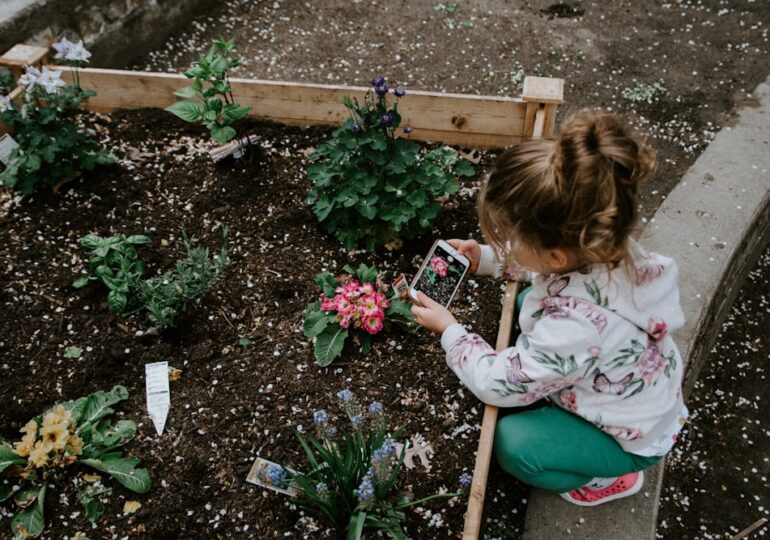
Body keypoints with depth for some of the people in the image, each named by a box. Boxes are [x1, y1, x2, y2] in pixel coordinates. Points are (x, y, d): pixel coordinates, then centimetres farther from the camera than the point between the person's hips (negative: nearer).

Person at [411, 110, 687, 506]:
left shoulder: (574, 326, -46)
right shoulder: (599, 245, -25)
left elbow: (498, 384, -29)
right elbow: (538, 261, 2)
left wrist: (449, 330, -15)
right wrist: (486, 258, -10)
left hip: (633, 436, -7)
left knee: (512, 444, -16)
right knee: (527, 305, 9)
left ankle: (612, 477, 11)